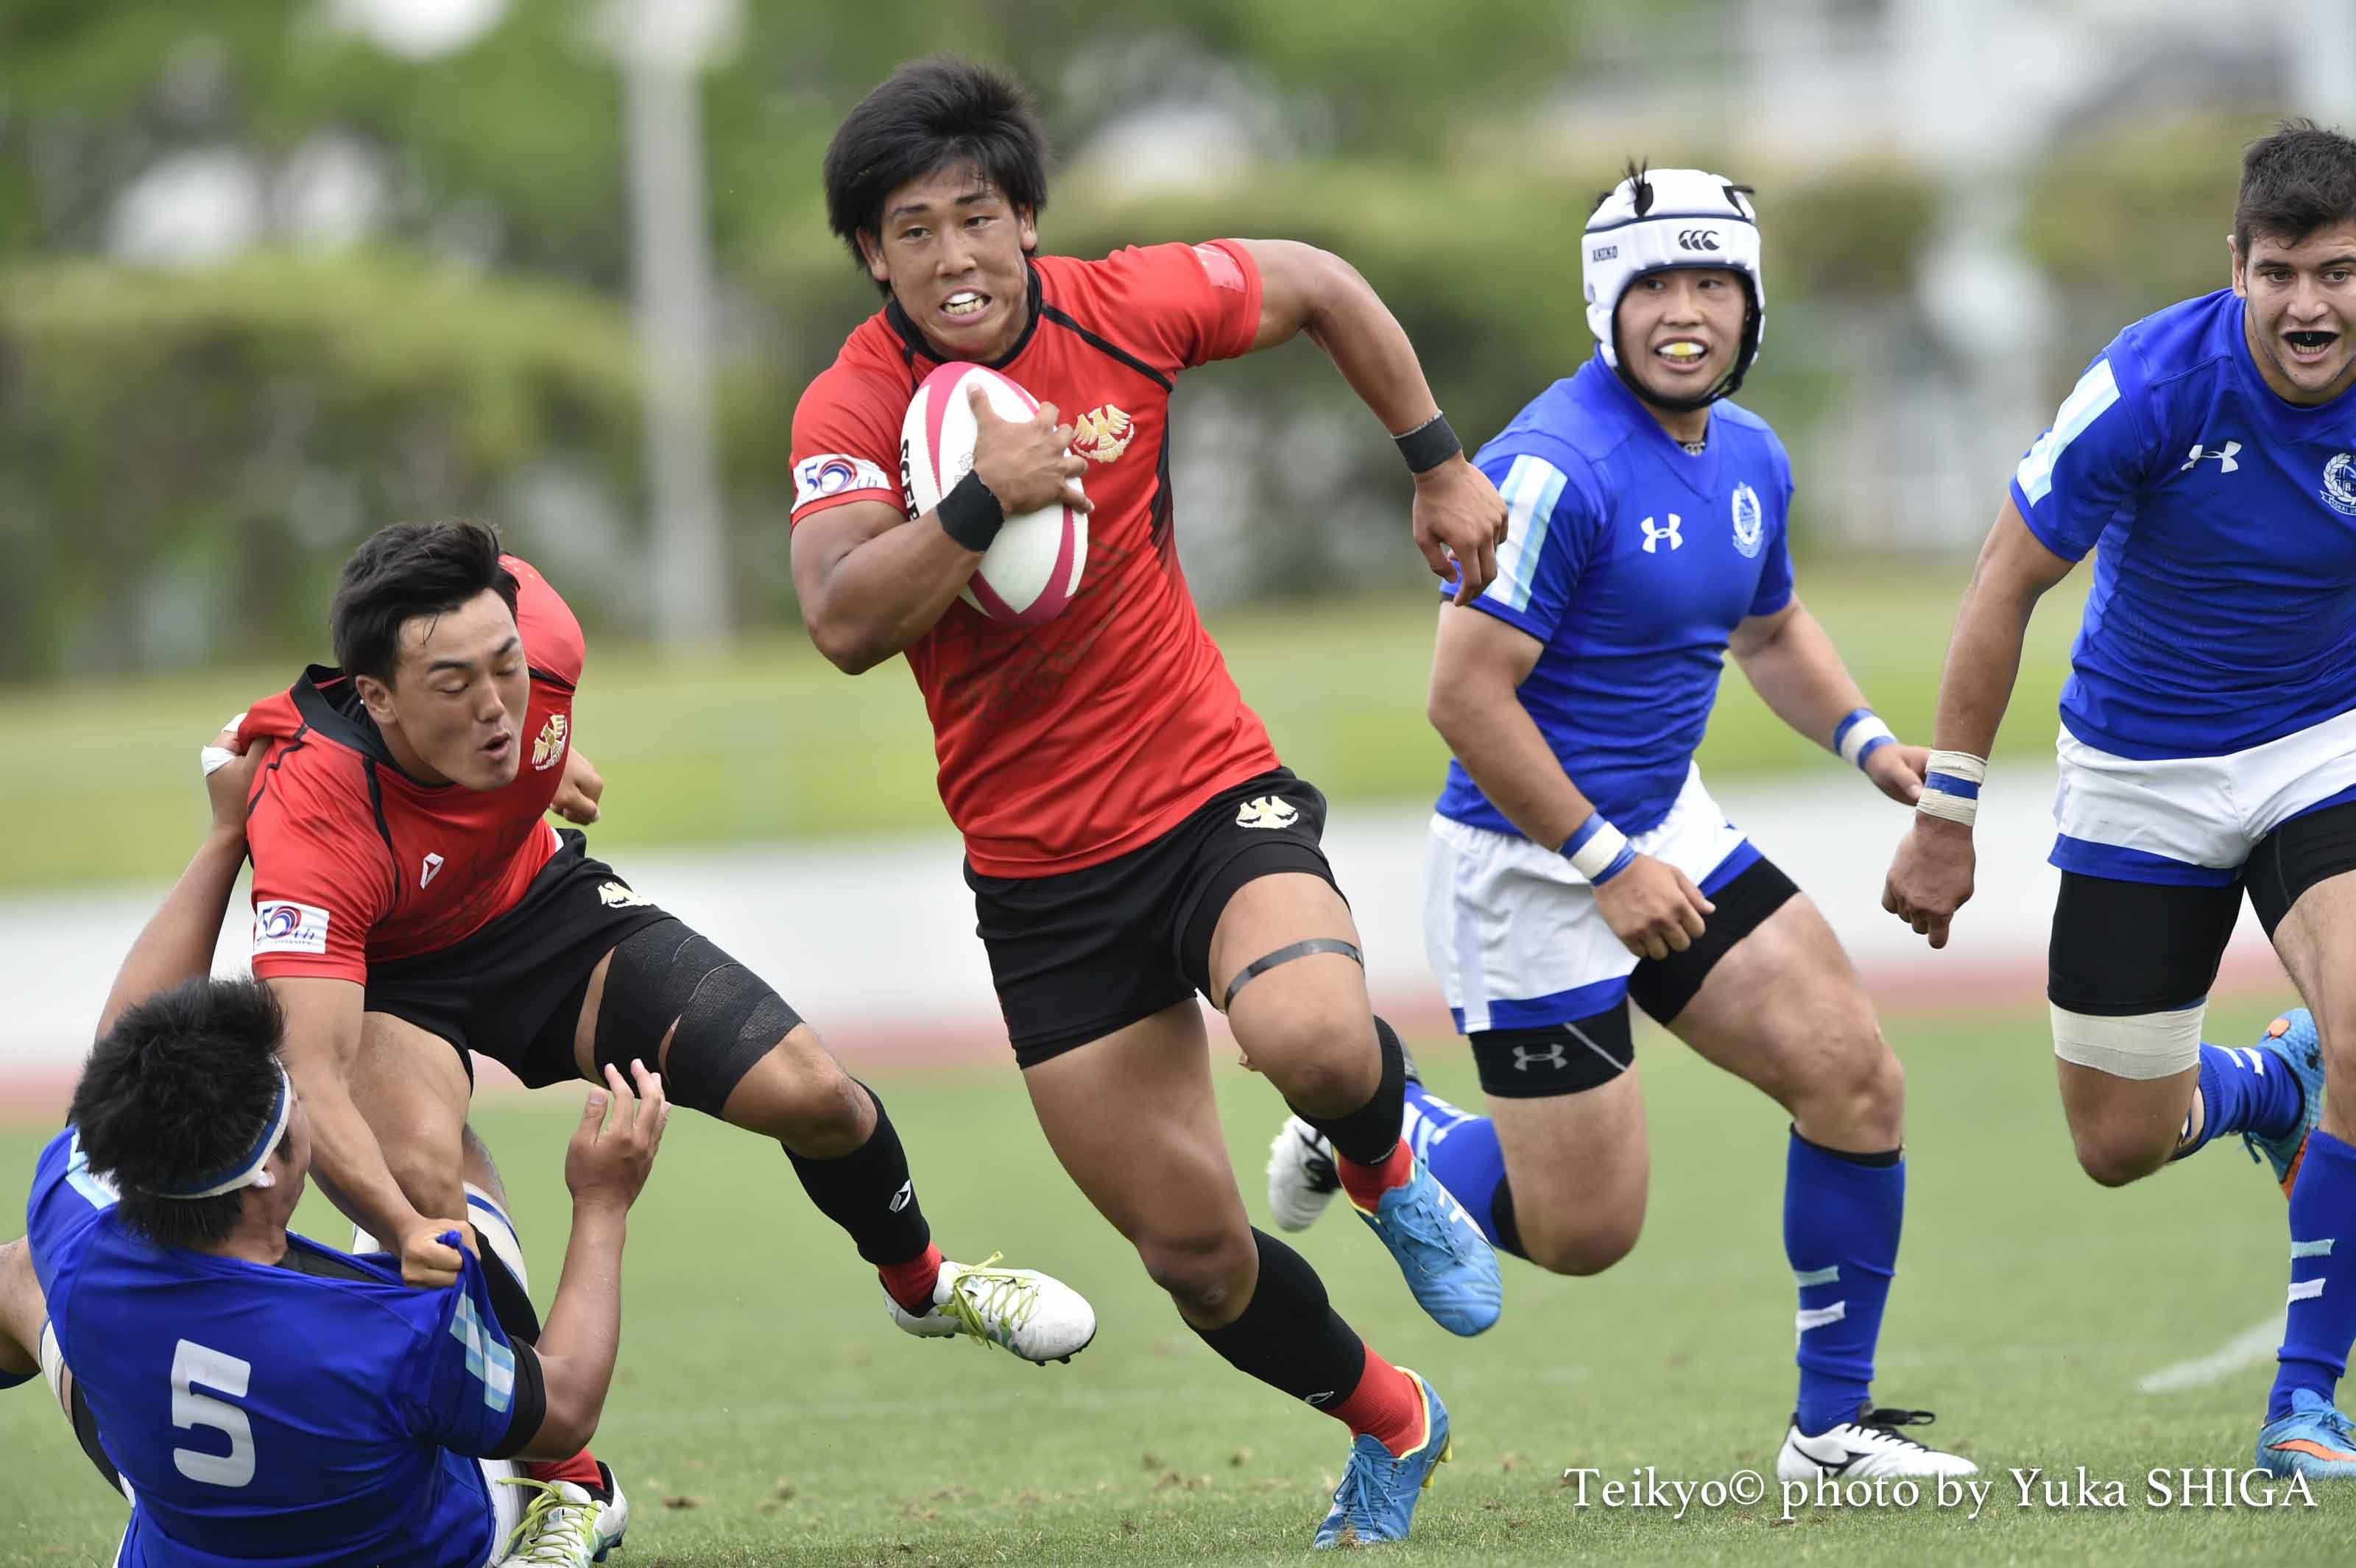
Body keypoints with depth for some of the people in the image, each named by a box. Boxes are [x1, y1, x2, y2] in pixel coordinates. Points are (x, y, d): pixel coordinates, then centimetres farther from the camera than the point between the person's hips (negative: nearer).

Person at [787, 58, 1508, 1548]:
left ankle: (1387, 1169, 5)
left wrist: (1441, 466, 14)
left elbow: (1318, 285, 12)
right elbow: (845, 625, -28)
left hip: (1212, 794, 0)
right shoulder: (850, 410, -12)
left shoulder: (1127, 308, -8)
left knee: (1312, 1038, -33)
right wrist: (980, 500, -38)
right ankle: (1390, 1424, 34)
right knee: (1193, 1247, 4)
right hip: (1039, 868, 1)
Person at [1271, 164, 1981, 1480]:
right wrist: (1605, 864, -20)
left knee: (1857, 1084, -3)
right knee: (1586, 1232, -4)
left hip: (1668, 827, 8)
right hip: (1526, 867, -8)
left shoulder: (1751, 459, 4)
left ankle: (1833, 1425, 11)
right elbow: (1468, 696, -23)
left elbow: (1771, 631, 23)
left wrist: (1866, 740, 5)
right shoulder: (1560, 468, -23)